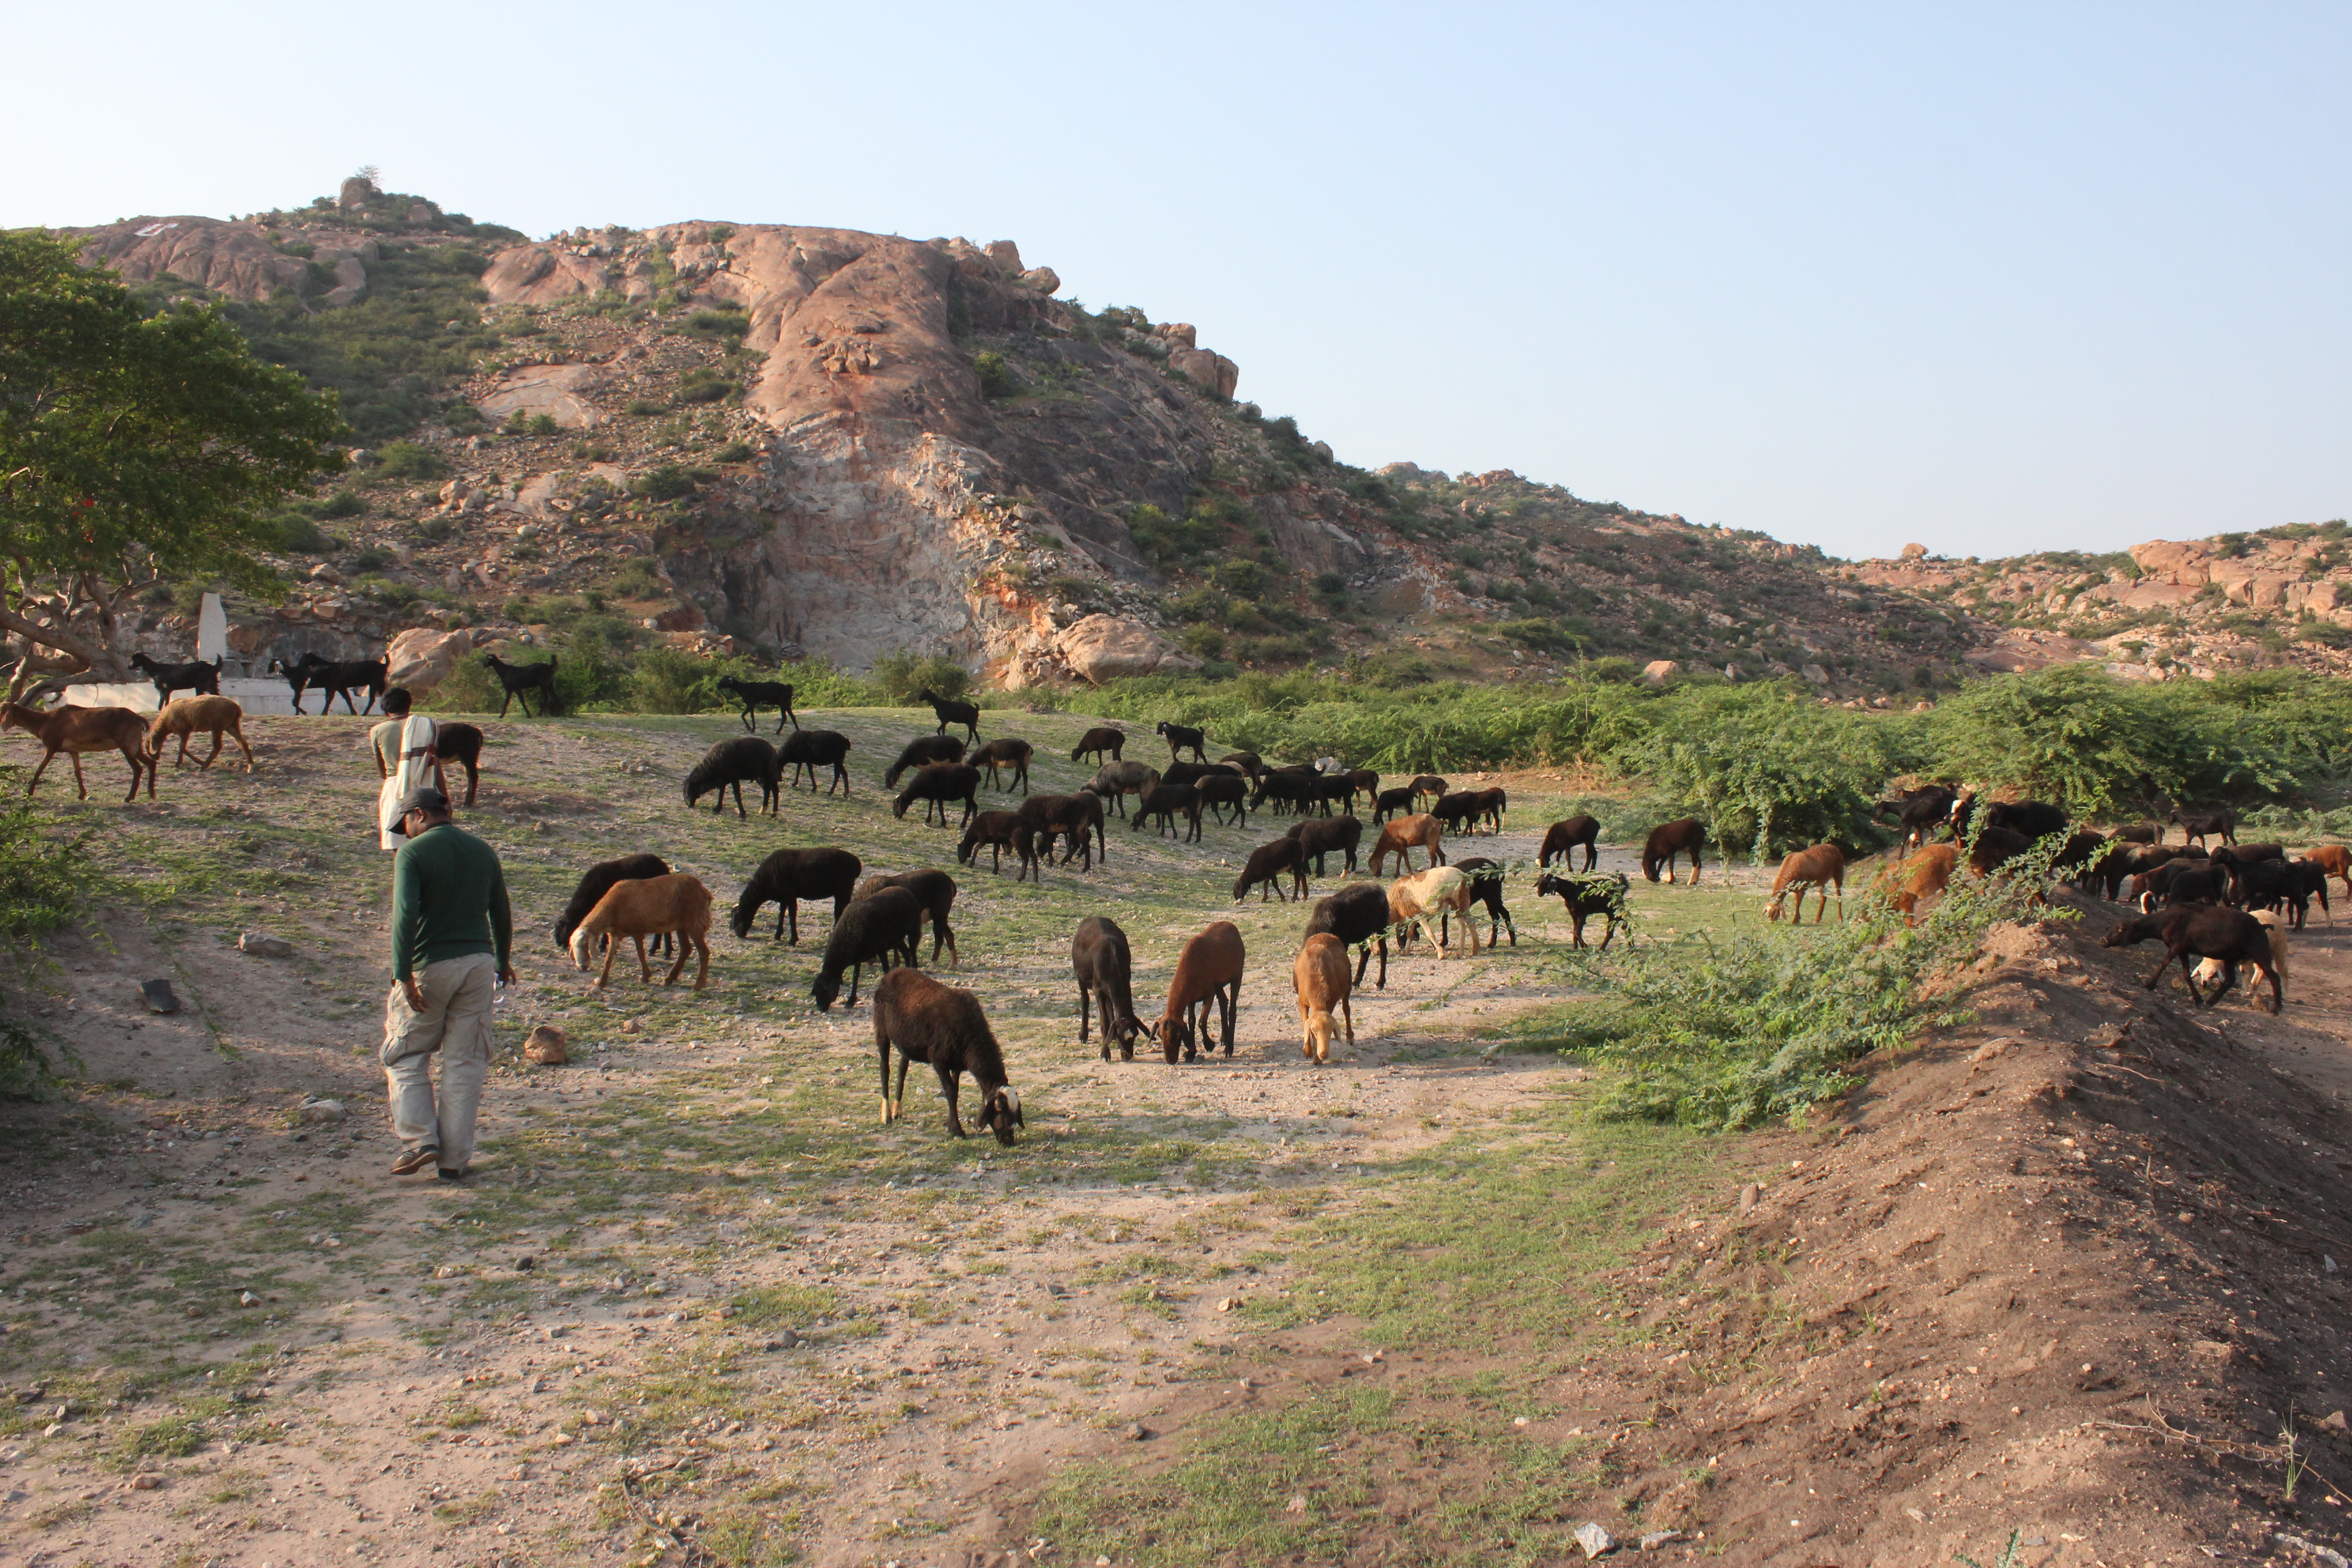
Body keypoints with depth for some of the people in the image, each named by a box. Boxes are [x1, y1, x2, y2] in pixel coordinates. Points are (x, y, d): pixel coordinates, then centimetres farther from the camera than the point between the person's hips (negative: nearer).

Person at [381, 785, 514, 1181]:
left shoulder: (413, 853, -8)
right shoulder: (483, 851, 9)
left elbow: (405, 913, -22)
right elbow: (501, 914, 17)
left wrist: (403, 974, -23)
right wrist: (502, 960, 31)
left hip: (429, 967, -4)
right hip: (478, 964, 4)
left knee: (405, 1058, 13)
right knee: (465, 1064, 7)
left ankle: (419, 1141, 3)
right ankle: (454, 1159, 8)